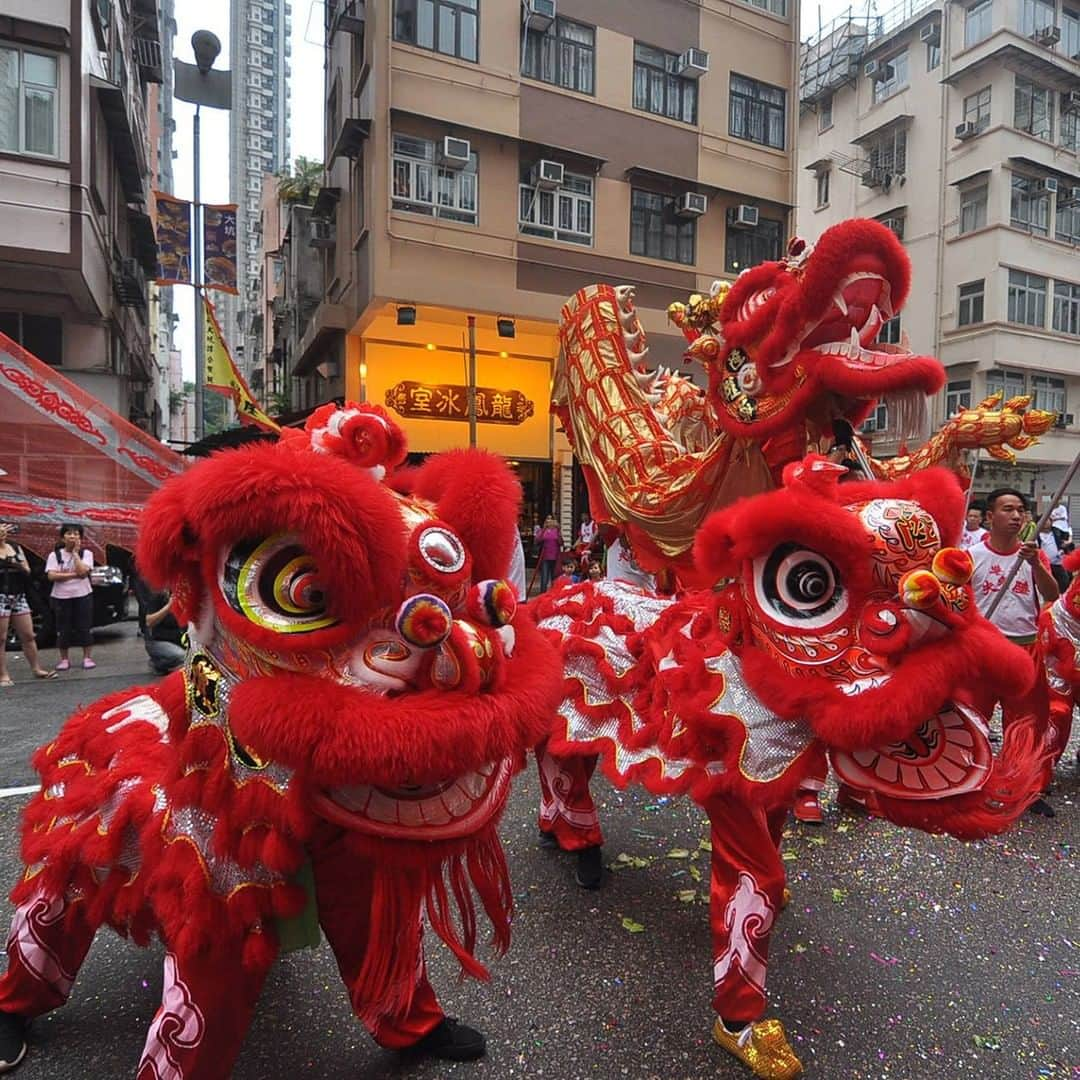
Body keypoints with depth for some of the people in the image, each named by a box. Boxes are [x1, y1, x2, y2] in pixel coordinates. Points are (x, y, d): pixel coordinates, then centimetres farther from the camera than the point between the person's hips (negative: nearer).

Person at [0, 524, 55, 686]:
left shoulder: (15, 546, 13)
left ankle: (37, 669, 17)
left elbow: (27, 570, 14)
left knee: (28, 636, 9)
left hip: (19, 597, 5)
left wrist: (19, 567, -9)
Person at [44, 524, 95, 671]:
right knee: (63, 630, 6)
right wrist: (74, 575, -15)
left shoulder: (86, 553, 0)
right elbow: (51, 576, -10)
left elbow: (82, 571, -16)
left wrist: (75, 553, -11)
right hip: (61, 597, 1)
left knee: (84, 628, 2)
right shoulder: (54, 555, 2)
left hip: (83, 595, -1)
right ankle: (64, 659, 16)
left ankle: (87, 657, 10)